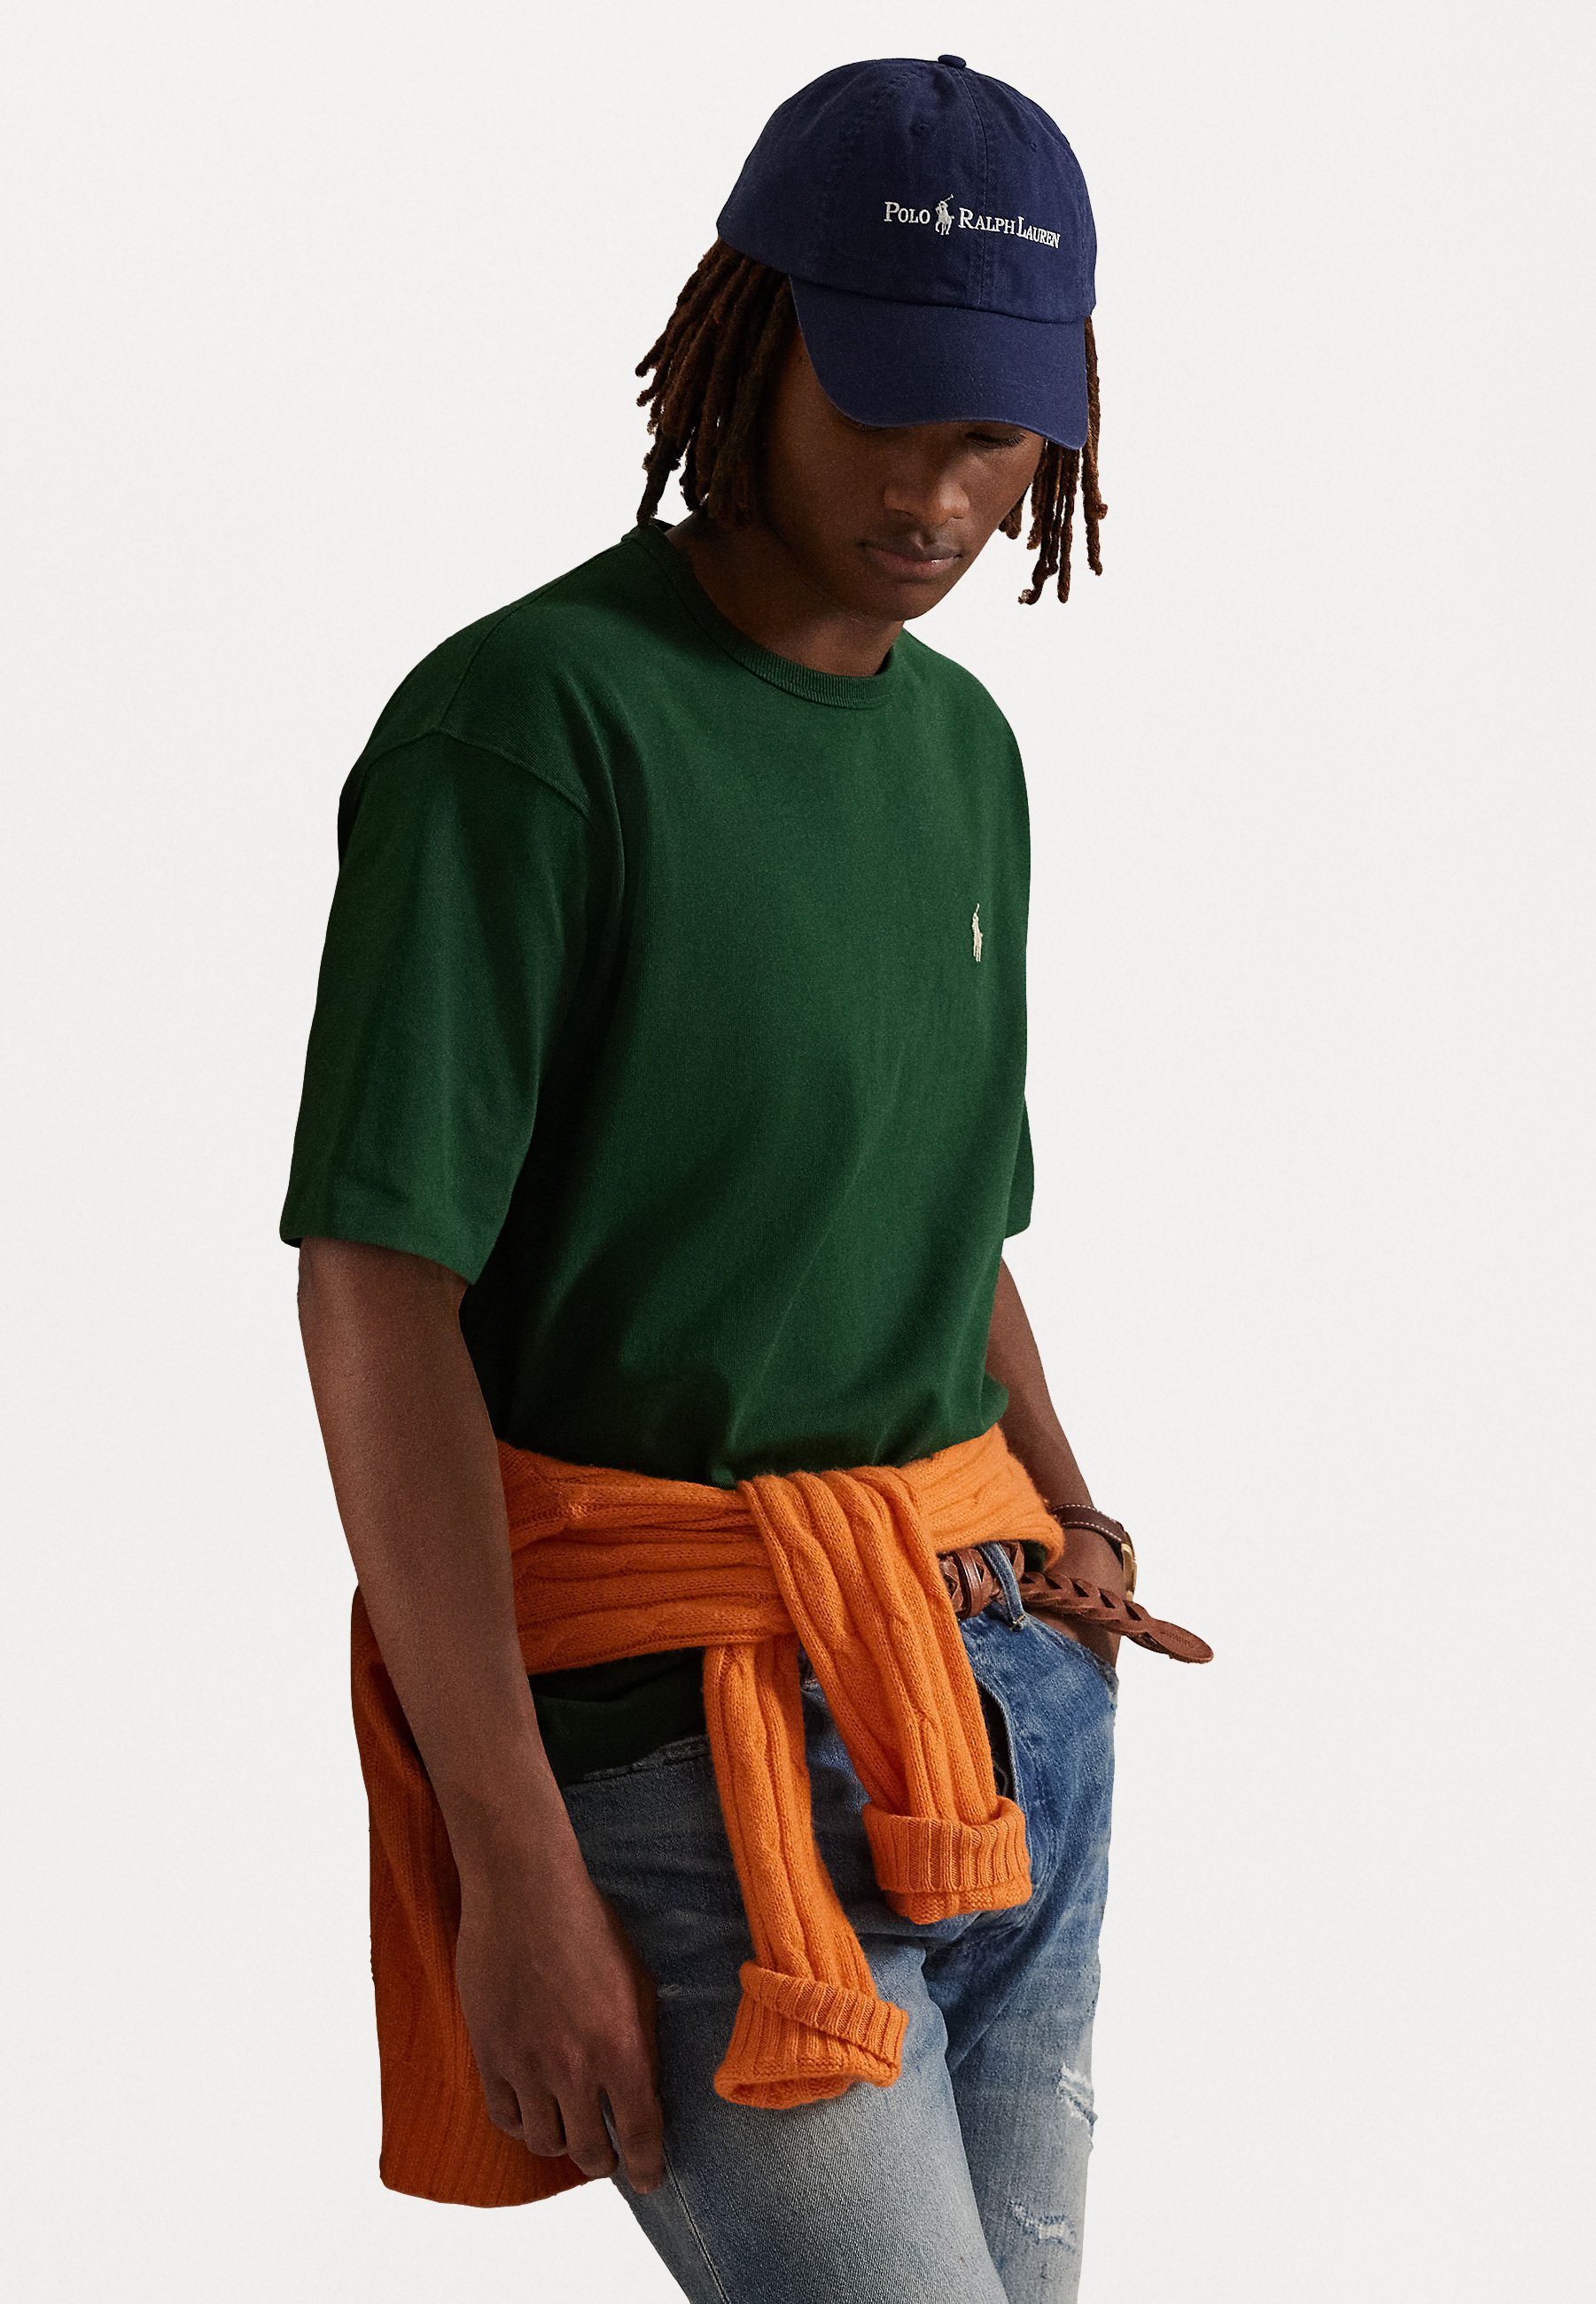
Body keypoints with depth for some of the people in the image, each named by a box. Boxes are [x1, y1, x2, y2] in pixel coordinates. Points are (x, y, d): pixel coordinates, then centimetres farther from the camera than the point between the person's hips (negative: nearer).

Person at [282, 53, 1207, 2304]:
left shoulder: (965, 745, 14)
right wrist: (512, 1862, -19)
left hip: (998, 1690, 8)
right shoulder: (527, 720, -11)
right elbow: (376, 1292, -15)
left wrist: (1061, 1508, 7)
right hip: (688, 1723, -8)